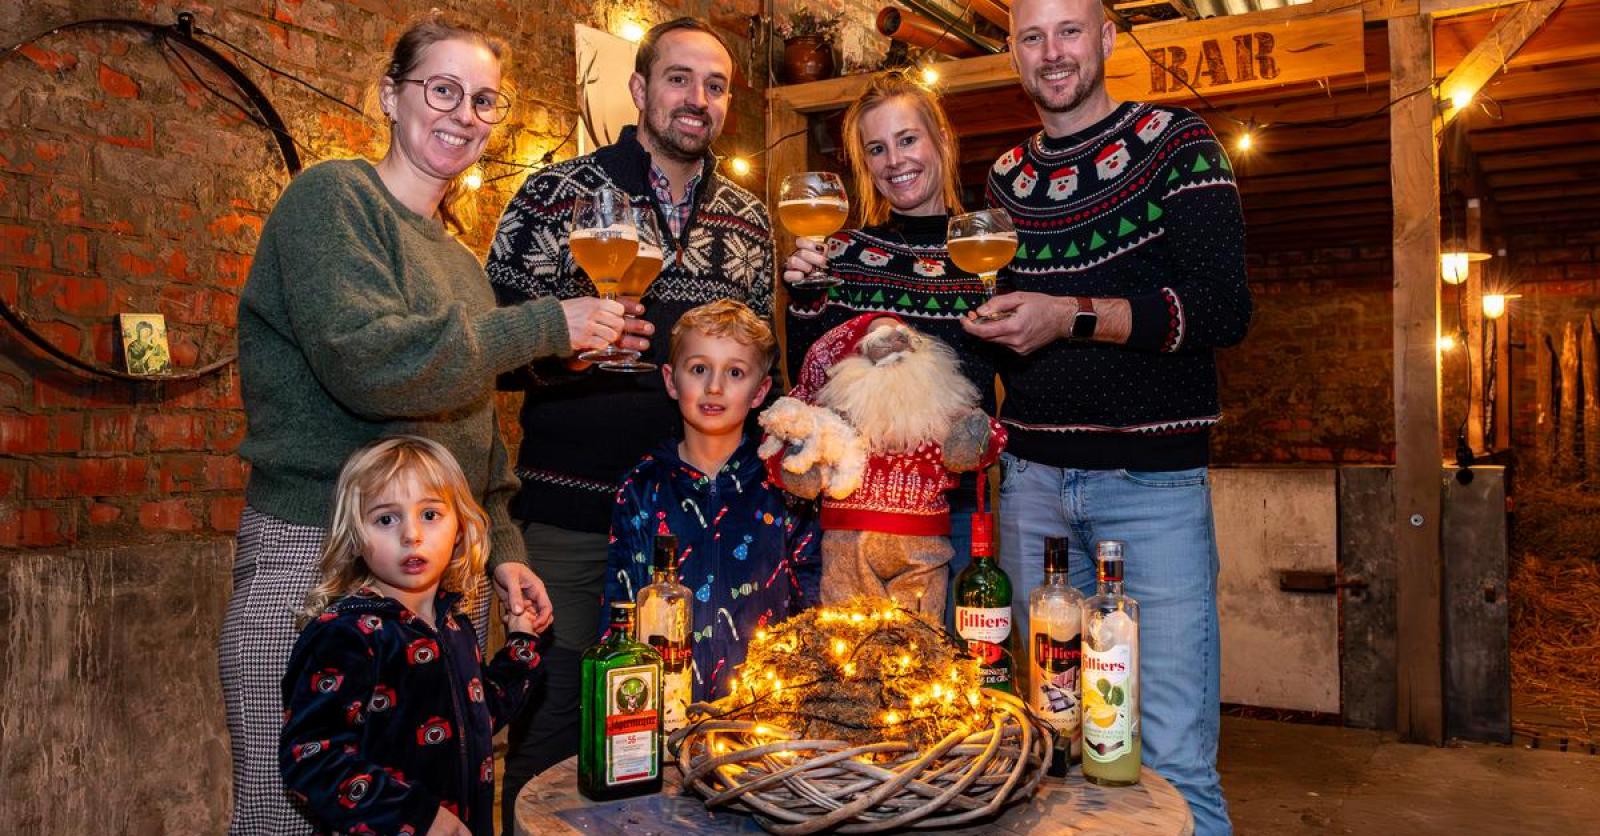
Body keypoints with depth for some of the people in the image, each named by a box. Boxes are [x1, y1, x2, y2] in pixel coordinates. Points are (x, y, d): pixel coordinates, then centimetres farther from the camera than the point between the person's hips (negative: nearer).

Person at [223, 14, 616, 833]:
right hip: (315, 560, -7)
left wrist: (501, 549, 11)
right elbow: (368, 360, -19)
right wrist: (542, 327, -13)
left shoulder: (459, 258, 18)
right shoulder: (333, 197, -3)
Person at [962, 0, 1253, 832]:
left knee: (1175, 758, -6)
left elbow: (1223, 308, -10)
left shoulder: (1175, 142, 1)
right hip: (1031, 478, 4)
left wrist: (1074, 316, -18)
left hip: (1153, 480, -4)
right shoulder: (1003, 178, 14)